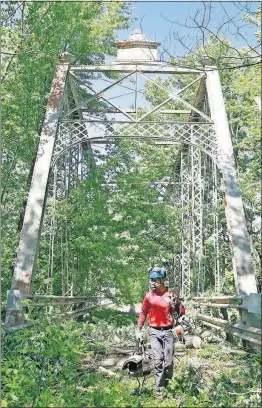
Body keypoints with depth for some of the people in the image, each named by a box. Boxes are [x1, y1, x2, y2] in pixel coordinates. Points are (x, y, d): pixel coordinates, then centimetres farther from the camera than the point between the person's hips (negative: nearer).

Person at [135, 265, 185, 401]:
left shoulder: (172, 294, -5)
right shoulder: (149, 296, -2)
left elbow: (182, 313, 1)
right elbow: (143, 313, 10)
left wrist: (176, 304, -20)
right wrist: (138, 330, 9)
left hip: (168, 331, 0)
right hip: (154, 332, 0)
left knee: (168, 362, 5)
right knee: (158, 361, -8)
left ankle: (167, 386, 25)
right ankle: (159, 390, 1)